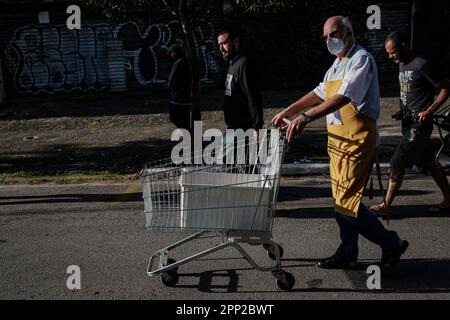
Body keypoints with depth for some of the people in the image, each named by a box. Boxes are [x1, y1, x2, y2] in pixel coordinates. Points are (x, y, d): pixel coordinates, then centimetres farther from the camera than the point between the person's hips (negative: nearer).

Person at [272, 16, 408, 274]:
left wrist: (306, 117, -36)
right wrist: (287, 112, 19)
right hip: (338, 138, 9)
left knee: (346, 202, -10)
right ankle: (348, 254, 25)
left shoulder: (361, 59, -13)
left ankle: (391, 244, 7)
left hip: (357, 140, -9)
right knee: (341, 199, 13)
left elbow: (344, 97, -27)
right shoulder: (338, 63, 17)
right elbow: (320, 93, 24)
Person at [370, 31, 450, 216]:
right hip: (409, 123, 9)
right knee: (429, 162, 14)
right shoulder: (402, 65, 13)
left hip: (419, 124, -9)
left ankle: (385, 206, -3)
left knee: (397, 163, -8)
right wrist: (402, 112, 10)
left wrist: (429, 111, -20)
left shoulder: (421, 65, -15)